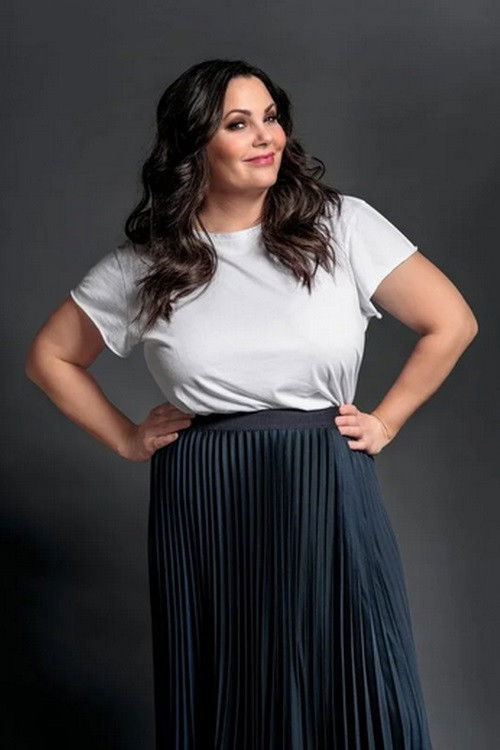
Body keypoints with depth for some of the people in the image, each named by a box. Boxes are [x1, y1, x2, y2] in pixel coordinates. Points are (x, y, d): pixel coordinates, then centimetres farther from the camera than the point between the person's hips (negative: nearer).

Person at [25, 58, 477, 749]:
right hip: (204, 511, 1)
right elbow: (51, 356, 14)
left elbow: (451, 323, 2)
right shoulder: (146, 263, 3)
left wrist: (385, 422, 2)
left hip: (328, 498, 0)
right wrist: (127, 440, 7)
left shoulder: (341, 225, -2)